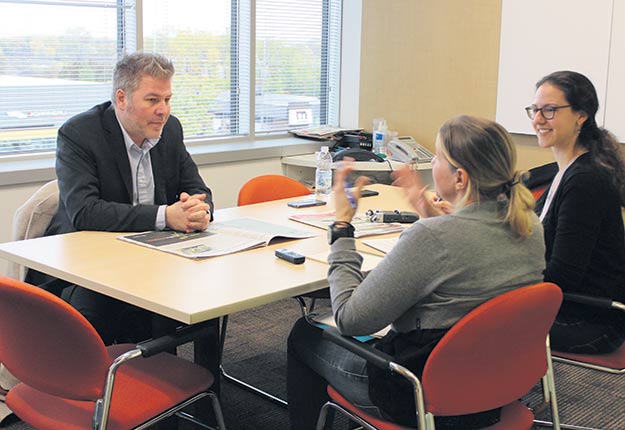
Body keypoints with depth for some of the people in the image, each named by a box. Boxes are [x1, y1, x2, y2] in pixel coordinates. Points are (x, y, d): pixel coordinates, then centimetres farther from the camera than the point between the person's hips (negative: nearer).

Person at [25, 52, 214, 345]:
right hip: (83, 263, -5)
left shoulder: (170, 129, 4)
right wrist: (164, 216, -32)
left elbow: (198, 191, 7)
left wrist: (199, 210, -20)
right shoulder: (77, 134, -15)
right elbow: (83, 212, -26)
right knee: (93, 305, -35)